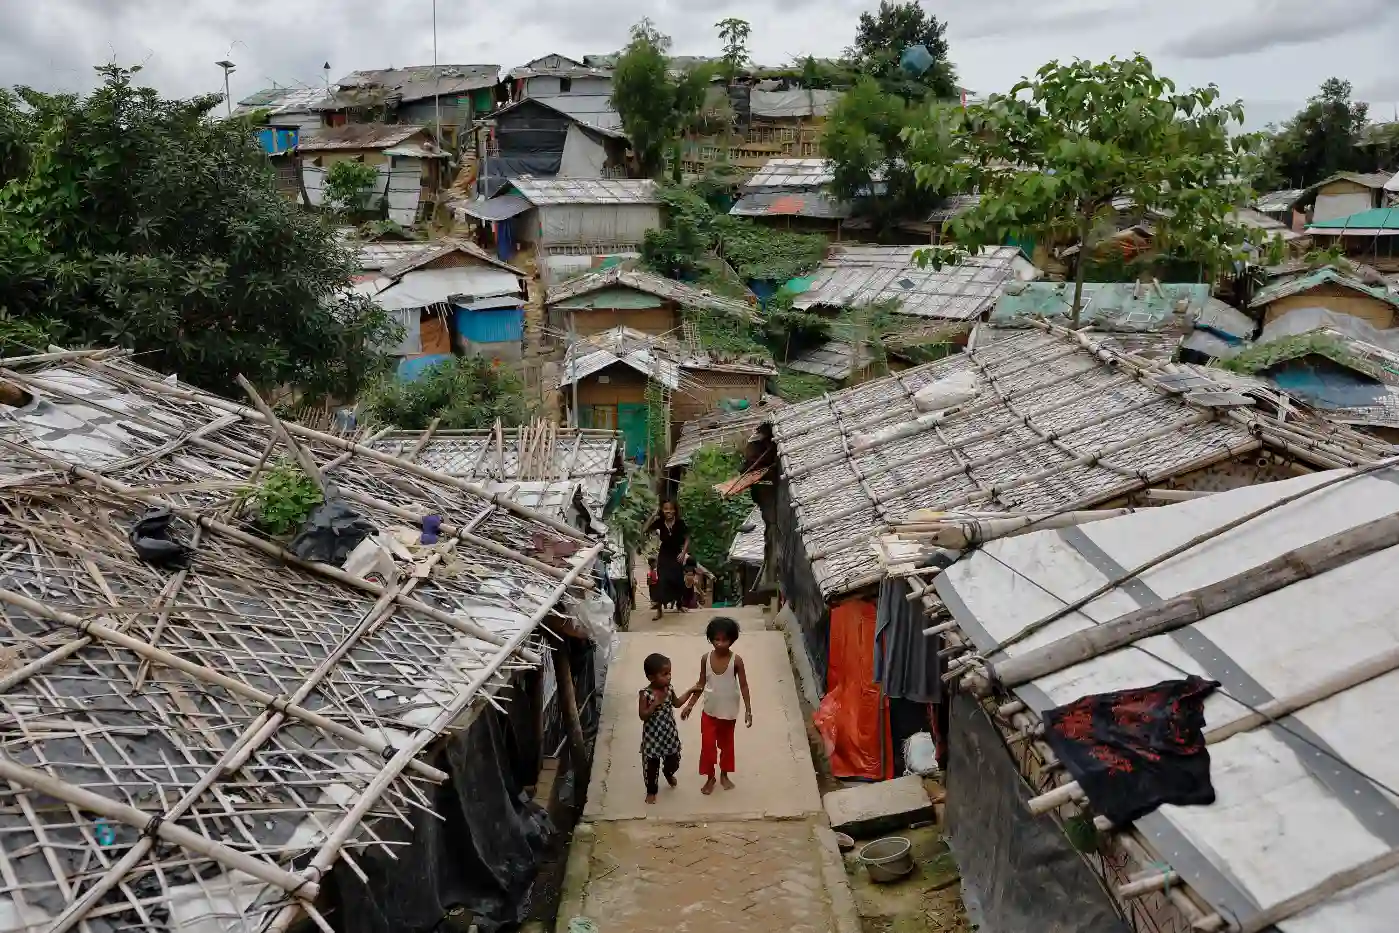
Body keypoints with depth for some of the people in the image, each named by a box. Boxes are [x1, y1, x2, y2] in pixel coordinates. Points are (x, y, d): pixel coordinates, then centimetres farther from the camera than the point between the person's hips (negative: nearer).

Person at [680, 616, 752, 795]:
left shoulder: (736, 661, -18)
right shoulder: (706, 658, -11)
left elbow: (743, 686, -9)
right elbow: (701, 684, 1)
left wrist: (748, 710, -10)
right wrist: (690, 704, 1)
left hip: (729, 712, -1)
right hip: (709, 711, 1)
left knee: (726, 743, 17)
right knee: (707, 745, 7)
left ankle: (724, 775, 39)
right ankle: (710, 778, 29)